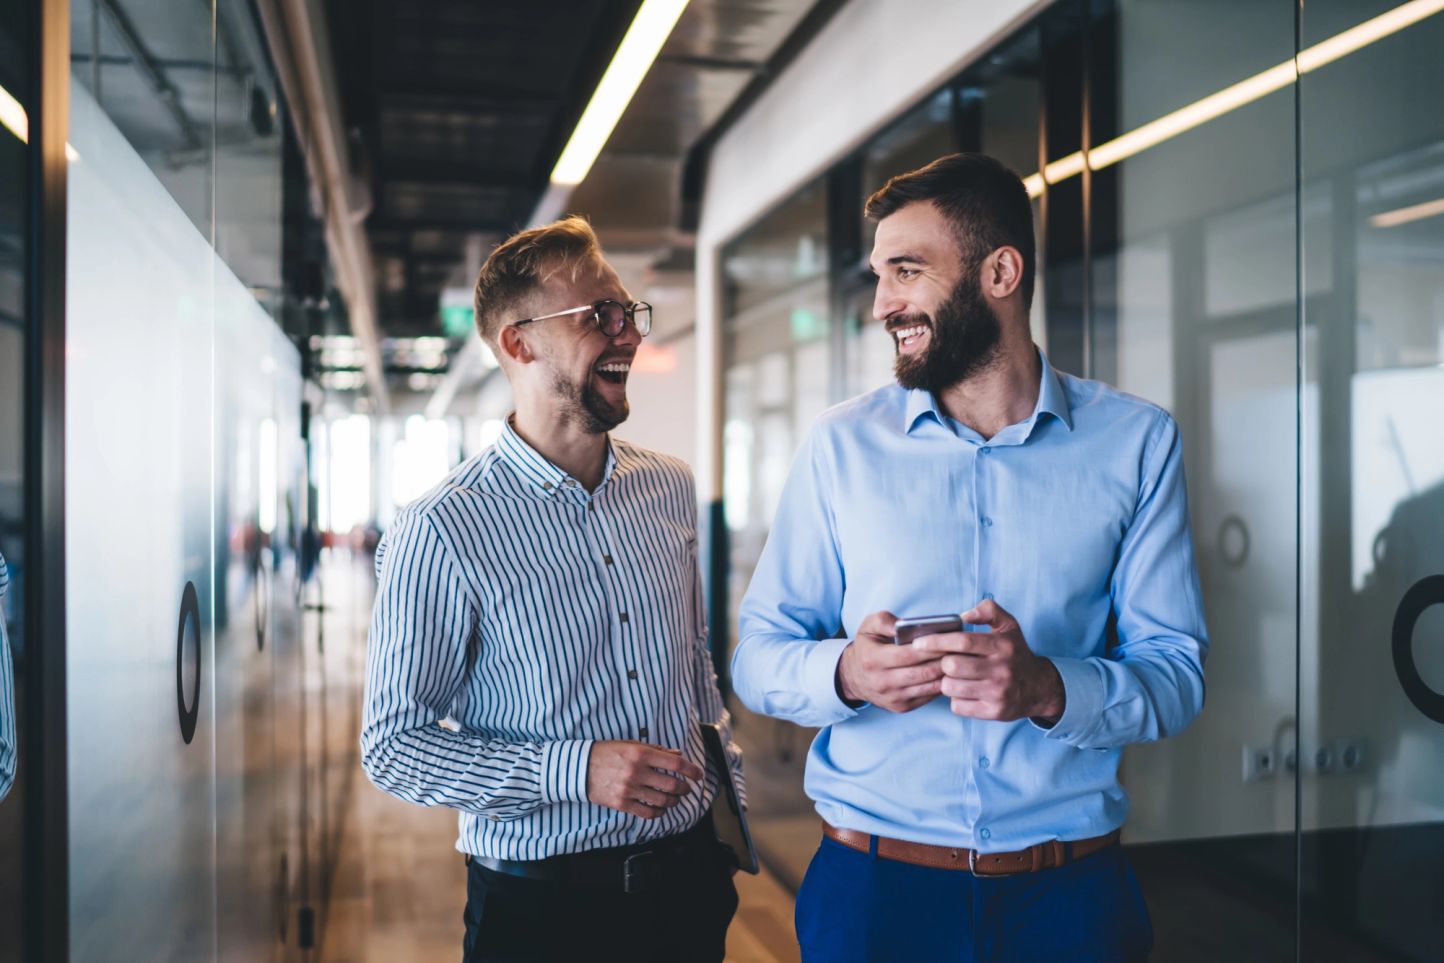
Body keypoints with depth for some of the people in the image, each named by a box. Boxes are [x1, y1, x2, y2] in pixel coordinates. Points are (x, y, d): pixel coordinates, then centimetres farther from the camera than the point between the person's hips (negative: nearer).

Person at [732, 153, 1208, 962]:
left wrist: (1049, 687, -24)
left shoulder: (1137, 441, -1)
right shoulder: (842, 444, 0)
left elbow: (1177, 675, -4)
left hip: (1070, 893, 0)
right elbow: (758, 657, 1)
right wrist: (846, 673, -21)